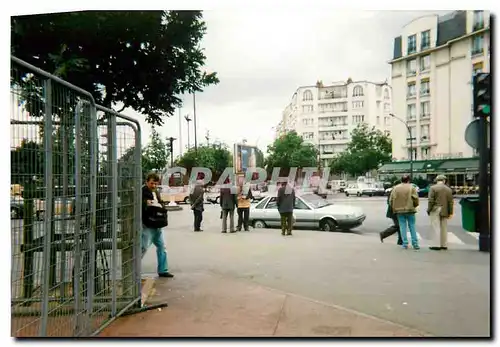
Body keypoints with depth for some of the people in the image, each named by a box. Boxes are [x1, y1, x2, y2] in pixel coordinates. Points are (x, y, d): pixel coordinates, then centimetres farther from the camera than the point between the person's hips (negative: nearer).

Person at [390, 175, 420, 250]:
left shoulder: (395, 188, 3)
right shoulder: (411, 187, -2)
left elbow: (391, 200, 1)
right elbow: (416, 199, -7)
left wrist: (394, 208, 14)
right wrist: (414, 206, 10)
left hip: (399, 210, 1)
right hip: (410, 210, -1)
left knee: (403, 227, 5)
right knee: (412, 226, 7)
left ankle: (405, 244, 4)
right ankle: (415, 244, 6)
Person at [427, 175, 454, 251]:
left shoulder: (433, 188, -6)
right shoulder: (448, 189, 8)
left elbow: (431, 201, -10)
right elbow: (450, 202, 8)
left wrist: (429, 210, -4)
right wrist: (450, 212, 12)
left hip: (435, 210, -4)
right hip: (444, 211, 4)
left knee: (436, 228, -3)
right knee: (444, 228, 11)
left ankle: (437, 245, -4)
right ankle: (444, 245, 15)